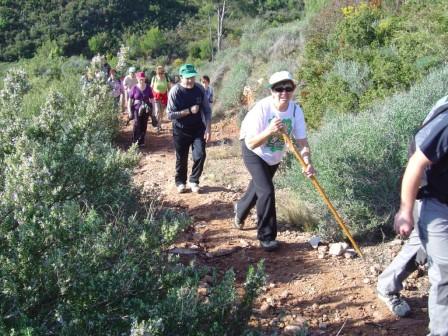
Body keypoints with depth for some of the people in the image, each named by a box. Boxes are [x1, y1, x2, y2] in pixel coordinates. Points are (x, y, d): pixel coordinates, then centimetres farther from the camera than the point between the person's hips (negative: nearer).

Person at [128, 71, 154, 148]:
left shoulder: (148, 88, 1)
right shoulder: (134, 88, -4)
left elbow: (152, 99, 9)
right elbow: (130, 100, 1)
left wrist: (152, 109, 5)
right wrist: (129, 111, -3)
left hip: (146, 110, 2)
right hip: (137, 109, -2)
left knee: (144, 125, 7)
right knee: (137, 125, -12)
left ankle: (141, 141, 20)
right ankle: (135, 141, 2)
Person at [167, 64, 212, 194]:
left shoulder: (200, 89, -8)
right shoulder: (175, 91, -17)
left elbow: (207, 110, -1)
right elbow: (170, 115, -19)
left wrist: (208, 129, -9)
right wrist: (189, 111, -25)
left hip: (198, 129, 2)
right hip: (181, 130, -2)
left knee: (200, 155, -8)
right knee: (181, 158, 9)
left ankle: (194, 180, 15)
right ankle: (180, 182, 31)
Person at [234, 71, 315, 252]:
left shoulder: (296, 110, -21)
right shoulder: (261, 108, -33)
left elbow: (302, 141, -18)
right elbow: (250, 143, -33)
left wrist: (307, 163, -35)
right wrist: (269, 131, -50)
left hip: (275, 156, 6)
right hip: (254, 152, -5)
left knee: (258, 186, 25)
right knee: (266, 190, -20)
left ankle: (240, 209, 57)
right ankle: (266, 236, -4)